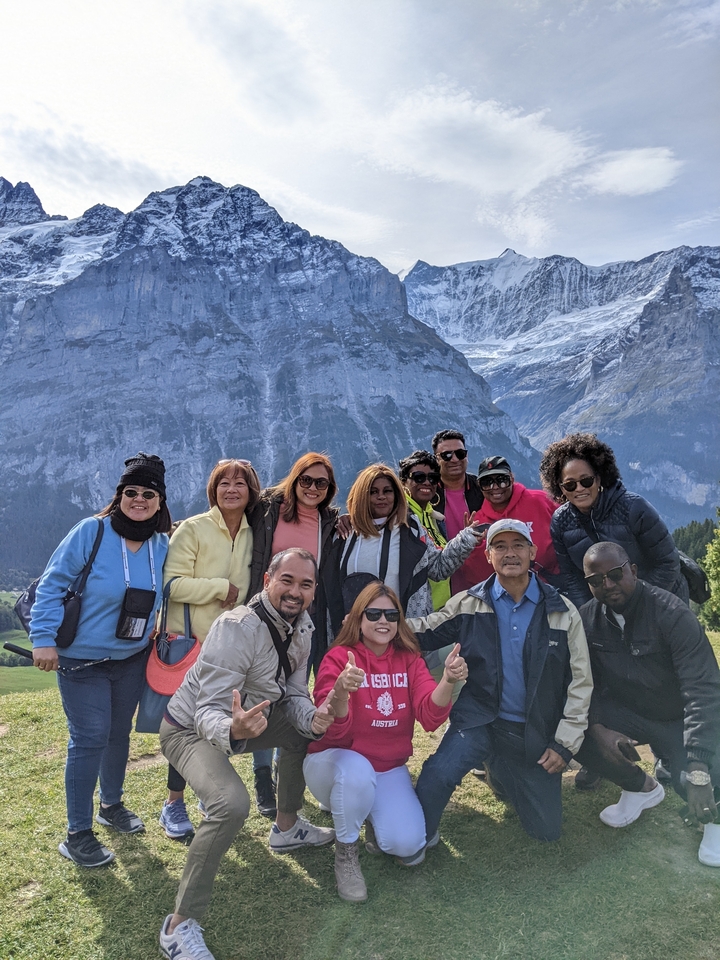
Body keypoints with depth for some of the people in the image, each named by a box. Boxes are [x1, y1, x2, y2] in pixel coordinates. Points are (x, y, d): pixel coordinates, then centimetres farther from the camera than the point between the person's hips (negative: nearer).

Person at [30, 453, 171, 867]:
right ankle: (78, 833, 12)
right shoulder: (90, 532, -18)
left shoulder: (162, 544, -3)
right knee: (90, 739, -4)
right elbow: (52, 585, -15)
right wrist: (44, 638, -18)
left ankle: (112, 803, 40)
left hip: (132, 658, 5)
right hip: (82, 660, -5)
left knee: (119, 733, 18)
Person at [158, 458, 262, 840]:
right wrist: (221, 587, -19)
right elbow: (172, 584, -19)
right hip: (190, 641, -5)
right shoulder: (192, 529, -12)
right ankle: (174, 803, 19)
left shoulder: (253, 534, 6)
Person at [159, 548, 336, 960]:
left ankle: (287, 827, 29)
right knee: (233, 804, -30)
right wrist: (232, 730, -54)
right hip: (191, 729, -8)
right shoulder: (238, 628, -31)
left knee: (308, 727, 9)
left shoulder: (302, 627, -6)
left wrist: (312, 718, -23)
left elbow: (294, 695, -1)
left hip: (245, 719, 8)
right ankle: (181, 924, -12)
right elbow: (209, 712, -32)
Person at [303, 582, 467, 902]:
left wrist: (448, 680, -38)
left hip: (388, 768, 3)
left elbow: (430, 717, -18)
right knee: (356, 771, -36)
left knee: (407, 845, -17)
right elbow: (333, 731, -25)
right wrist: (339, 693, -47)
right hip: (337, 762, -3)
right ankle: (345, 853, -7)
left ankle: (372, 811, 17)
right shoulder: (339, 658, -15)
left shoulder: (409, 660, -4)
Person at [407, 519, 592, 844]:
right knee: (436, 777, -28)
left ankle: (503, 775, 37)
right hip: (479, 720, -1)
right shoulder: (469, 604, -4)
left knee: (547, 830, 9)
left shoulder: (562, 612, -4)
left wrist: (565, 743, -4)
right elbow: (424, 631, 3)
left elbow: (580, 681, 0)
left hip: (535, 732, 2)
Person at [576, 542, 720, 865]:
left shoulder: (671, 613, -24)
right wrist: (598, 729, -27)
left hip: (679, 718, -4)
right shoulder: (586, 618, -10)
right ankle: (642, 788, 7)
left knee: (691, 784, -30)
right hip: (626, 714, 4)